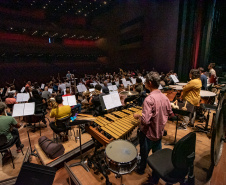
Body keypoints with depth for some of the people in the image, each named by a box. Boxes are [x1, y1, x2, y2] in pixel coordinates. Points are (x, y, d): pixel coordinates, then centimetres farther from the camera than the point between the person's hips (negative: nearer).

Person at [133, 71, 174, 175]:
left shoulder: (149, 99, -30)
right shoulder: (164, 97, -7)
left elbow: (145, 120, -32)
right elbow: (170, 114, 5)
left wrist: (137, 116, -14)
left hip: (148, 133, -6)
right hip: (160, 132, 7)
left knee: (144, 152, 18)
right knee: (157, 152, 27)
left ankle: (141, 169, 41)